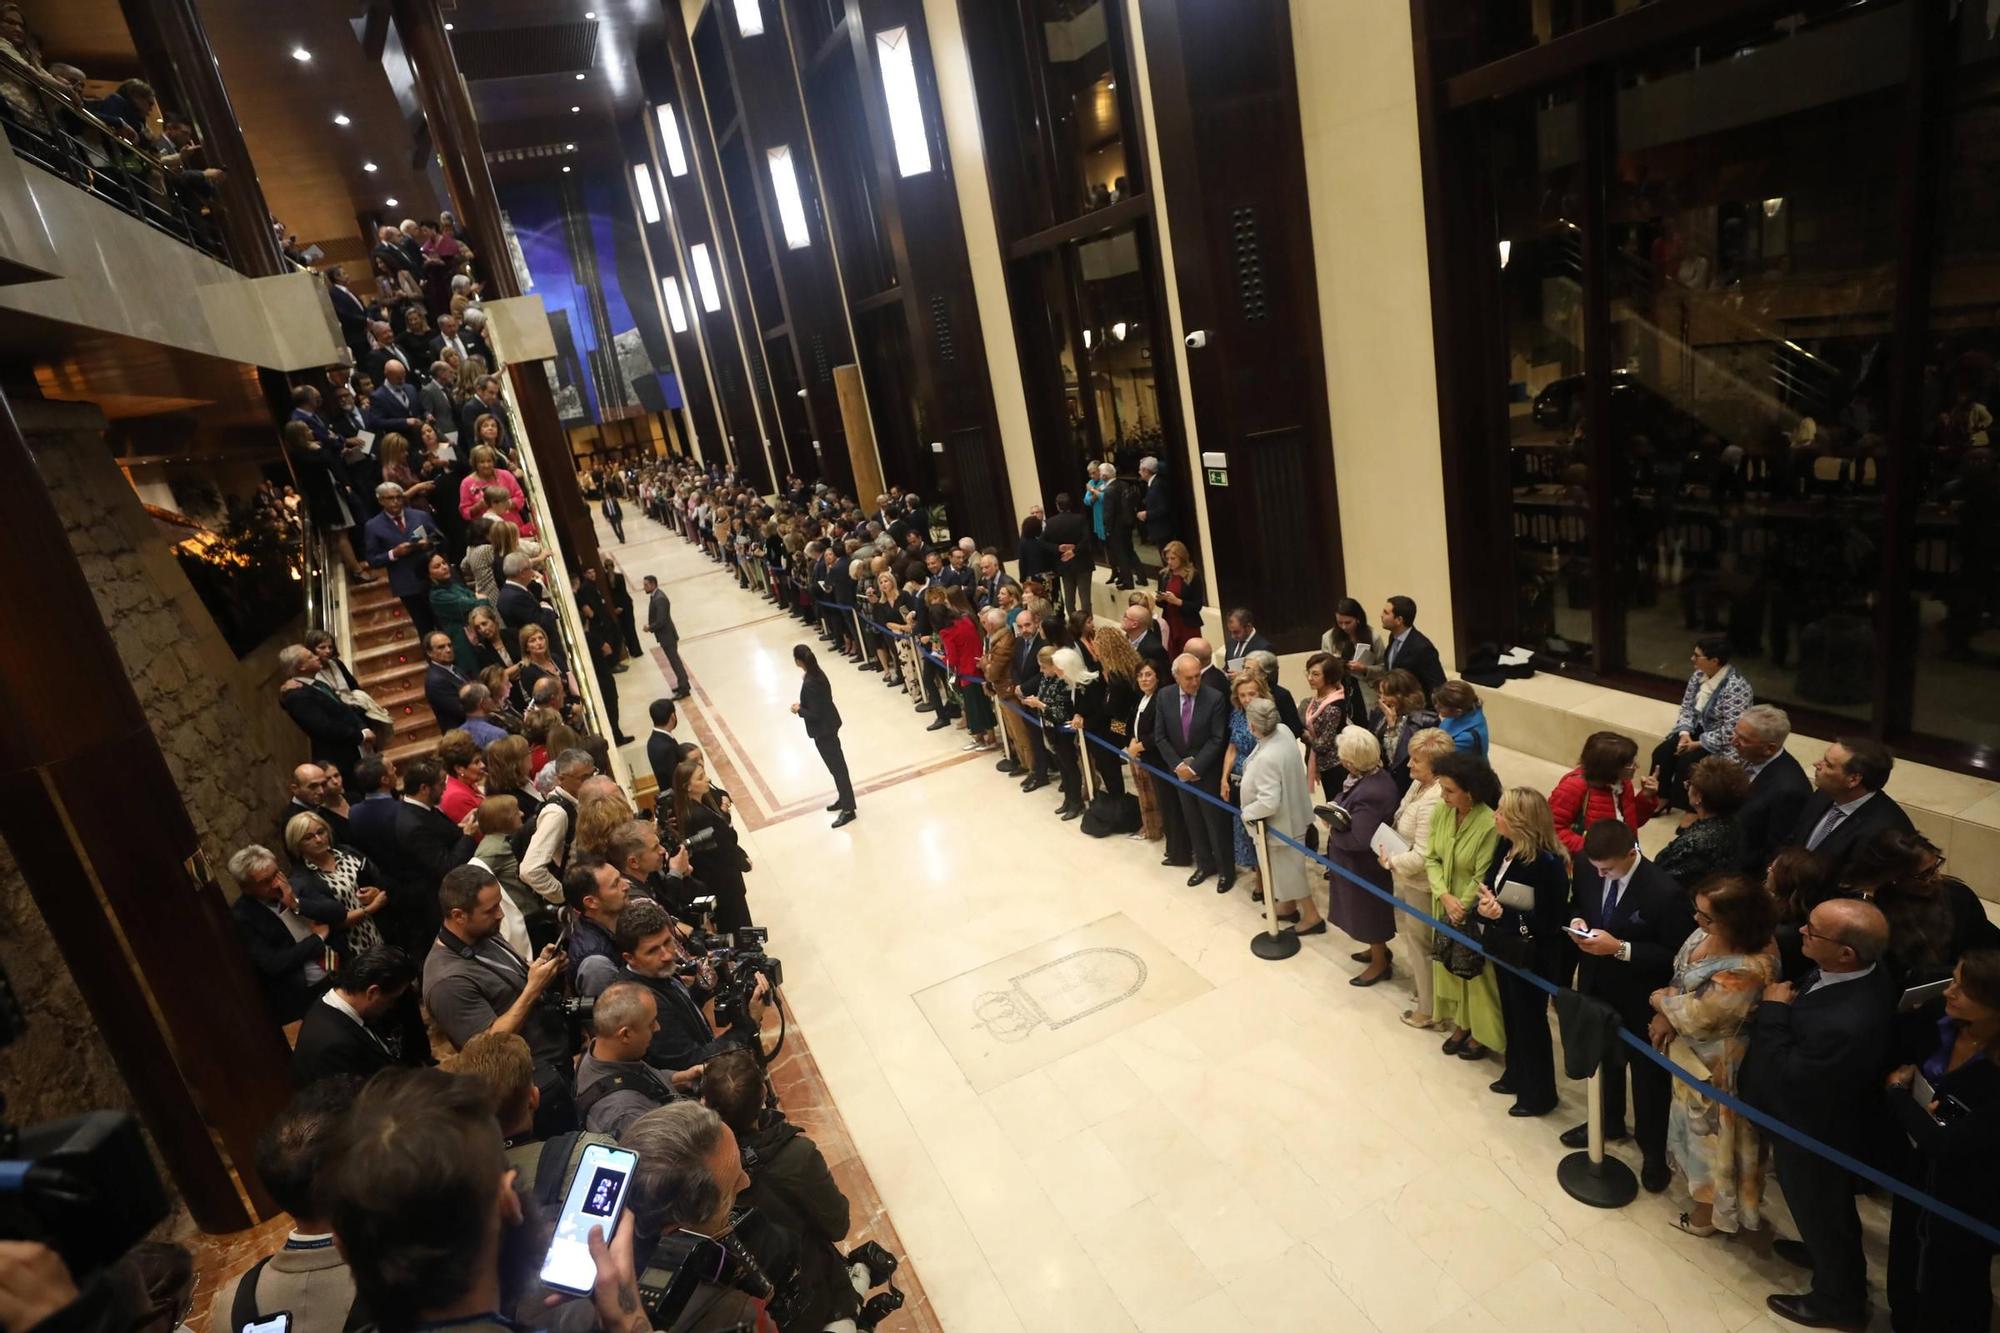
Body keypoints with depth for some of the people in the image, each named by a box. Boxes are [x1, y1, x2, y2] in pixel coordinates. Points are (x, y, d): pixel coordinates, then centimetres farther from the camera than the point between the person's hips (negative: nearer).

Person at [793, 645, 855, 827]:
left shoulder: (809, 684, -29)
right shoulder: (818, 673, 0)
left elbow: (814, 714, -25)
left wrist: (799, 710, -10)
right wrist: (803, 706, 7)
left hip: (823, 729, -10)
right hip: (829, 724, 10)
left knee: (836, 766, 1)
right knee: (836, 764, 22)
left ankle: (848, 809, 11)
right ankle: (844, 798, 38)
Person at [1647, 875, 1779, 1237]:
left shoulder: (1746, 971, -38)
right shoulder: (1709, 933, -15)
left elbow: (1697, 1014, -27)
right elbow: (1682, 975, -1)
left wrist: (1660, 1001, -9)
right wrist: (1668, 1015, -14)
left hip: (1716, 1064, -7)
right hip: (1693, 1050, 7)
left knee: (1711, 1129, 17)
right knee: (1697, 1121, 29)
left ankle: (1708, 1210, 40)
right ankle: (1700, 1179, 53)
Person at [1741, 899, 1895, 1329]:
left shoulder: (1846, 1024, -45)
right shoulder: (1859, 973, -18)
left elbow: (1786, 1078, -31)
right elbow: (1808, 1002, 2)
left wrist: (1773, 1011, -26)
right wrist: (1780, 1008, -15)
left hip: (1815, 1135, -7)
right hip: (1824, 1116, 7)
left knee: (1821, 1209, 22)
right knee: (1825, 1205, 34)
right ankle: (1826, 1251, 61)